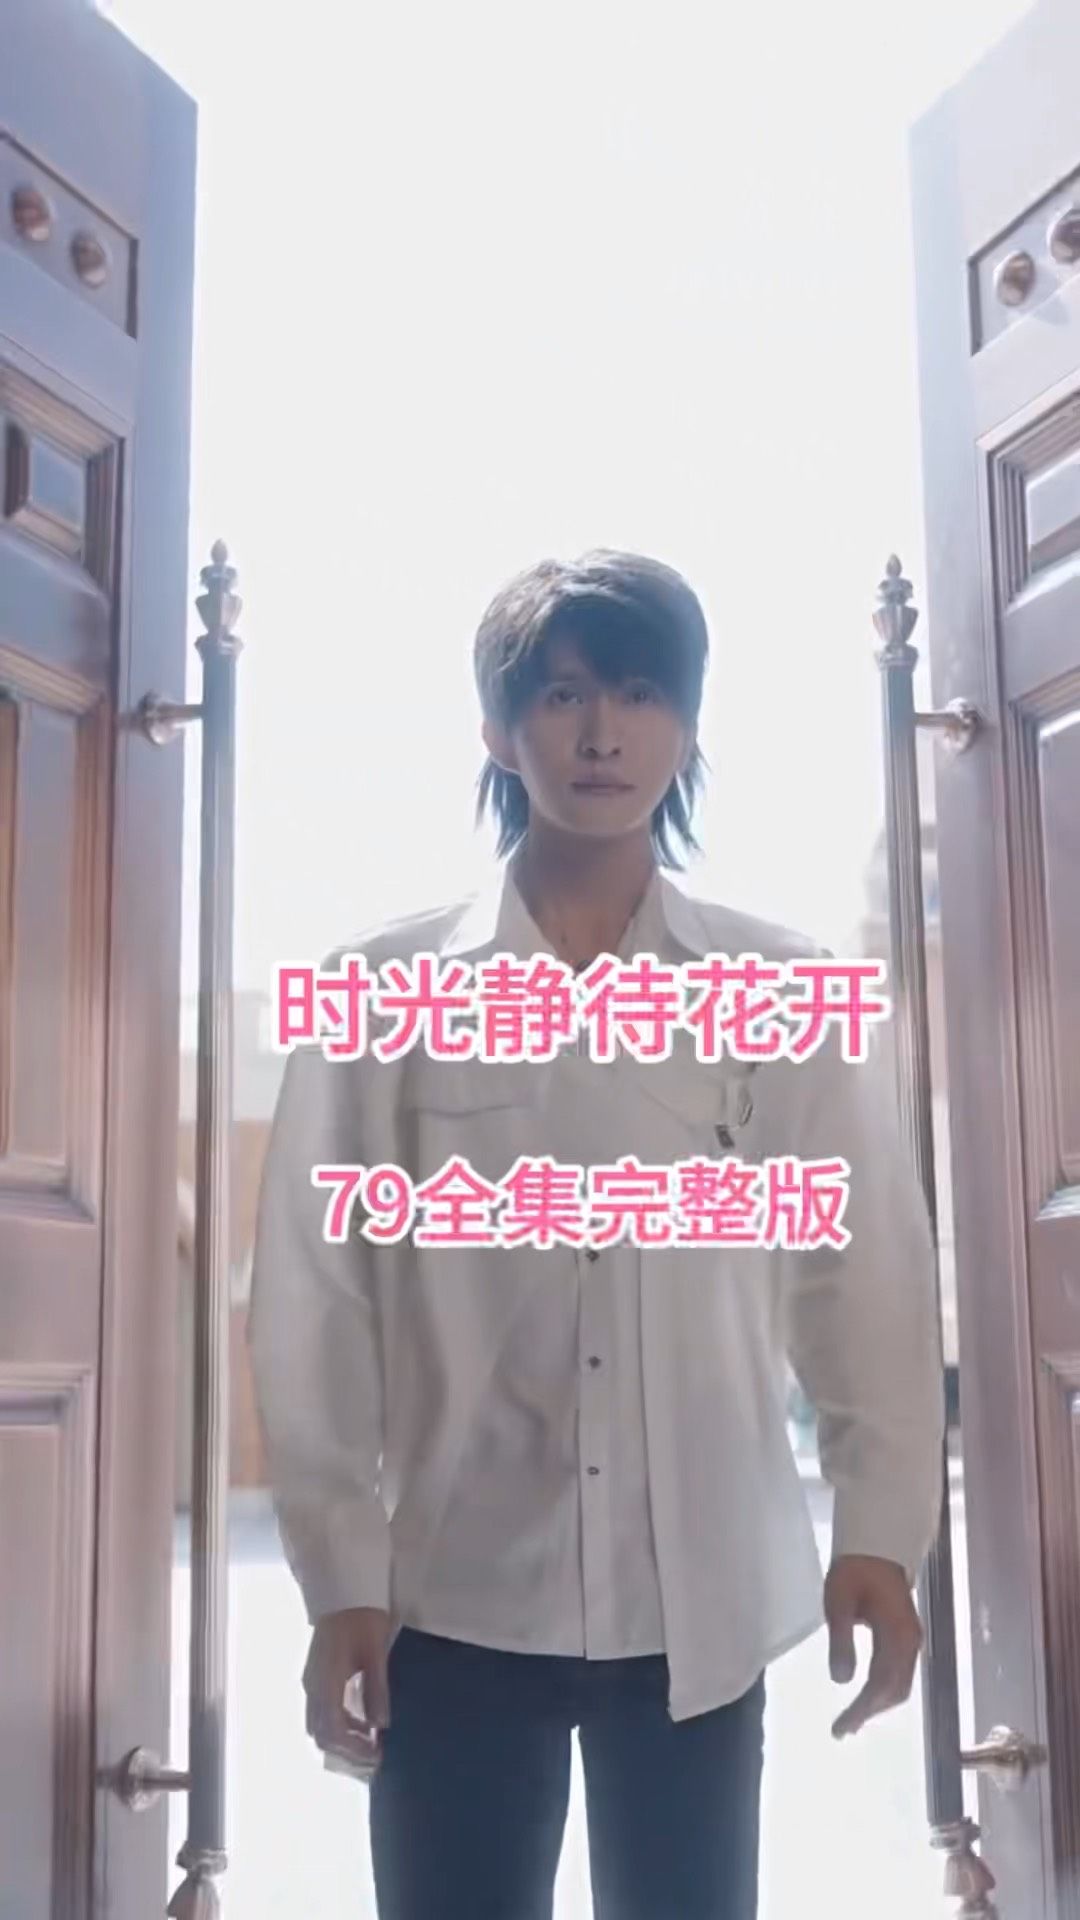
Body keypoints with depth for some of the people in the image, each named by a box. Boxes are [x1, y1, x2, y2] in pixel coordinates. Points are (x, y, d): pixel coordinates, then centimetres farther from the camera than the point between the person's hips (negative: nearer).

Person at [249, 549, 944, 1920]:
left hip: (702, 1604, 1)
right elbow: (317, 1293, -2)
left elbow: (867, 1271, 0)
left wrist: (880, 1532, -8)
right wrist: (341, 1575, -5)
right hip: (457, 1598, 0)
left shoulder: (789, 993, 2)